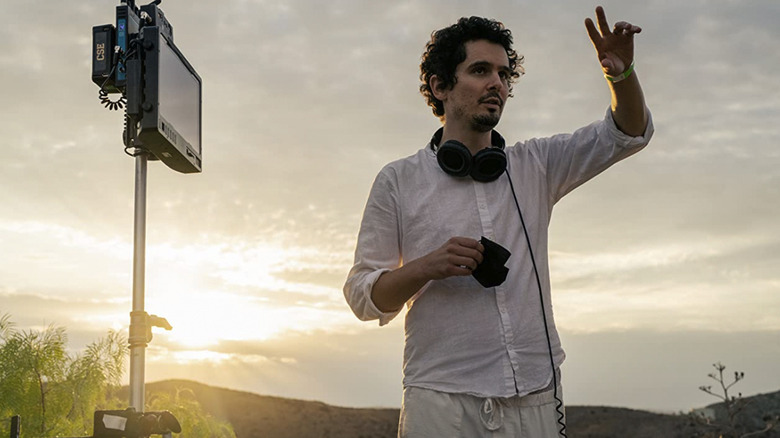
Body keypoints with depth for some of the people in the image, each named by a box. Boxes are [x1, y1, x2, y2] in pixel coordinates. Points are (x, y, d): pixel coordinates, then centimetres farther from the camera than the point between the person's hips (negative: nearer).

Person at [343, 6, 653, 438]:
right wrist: (426, 267, -16)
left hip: (535, 401, 3)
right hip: (442, 402, -2)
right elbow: (362, 296, 3)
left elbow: (628, 131, 12)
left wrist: (622, 74, -8)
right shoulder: (398, 181, 4)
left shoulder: (534, 166, 12)